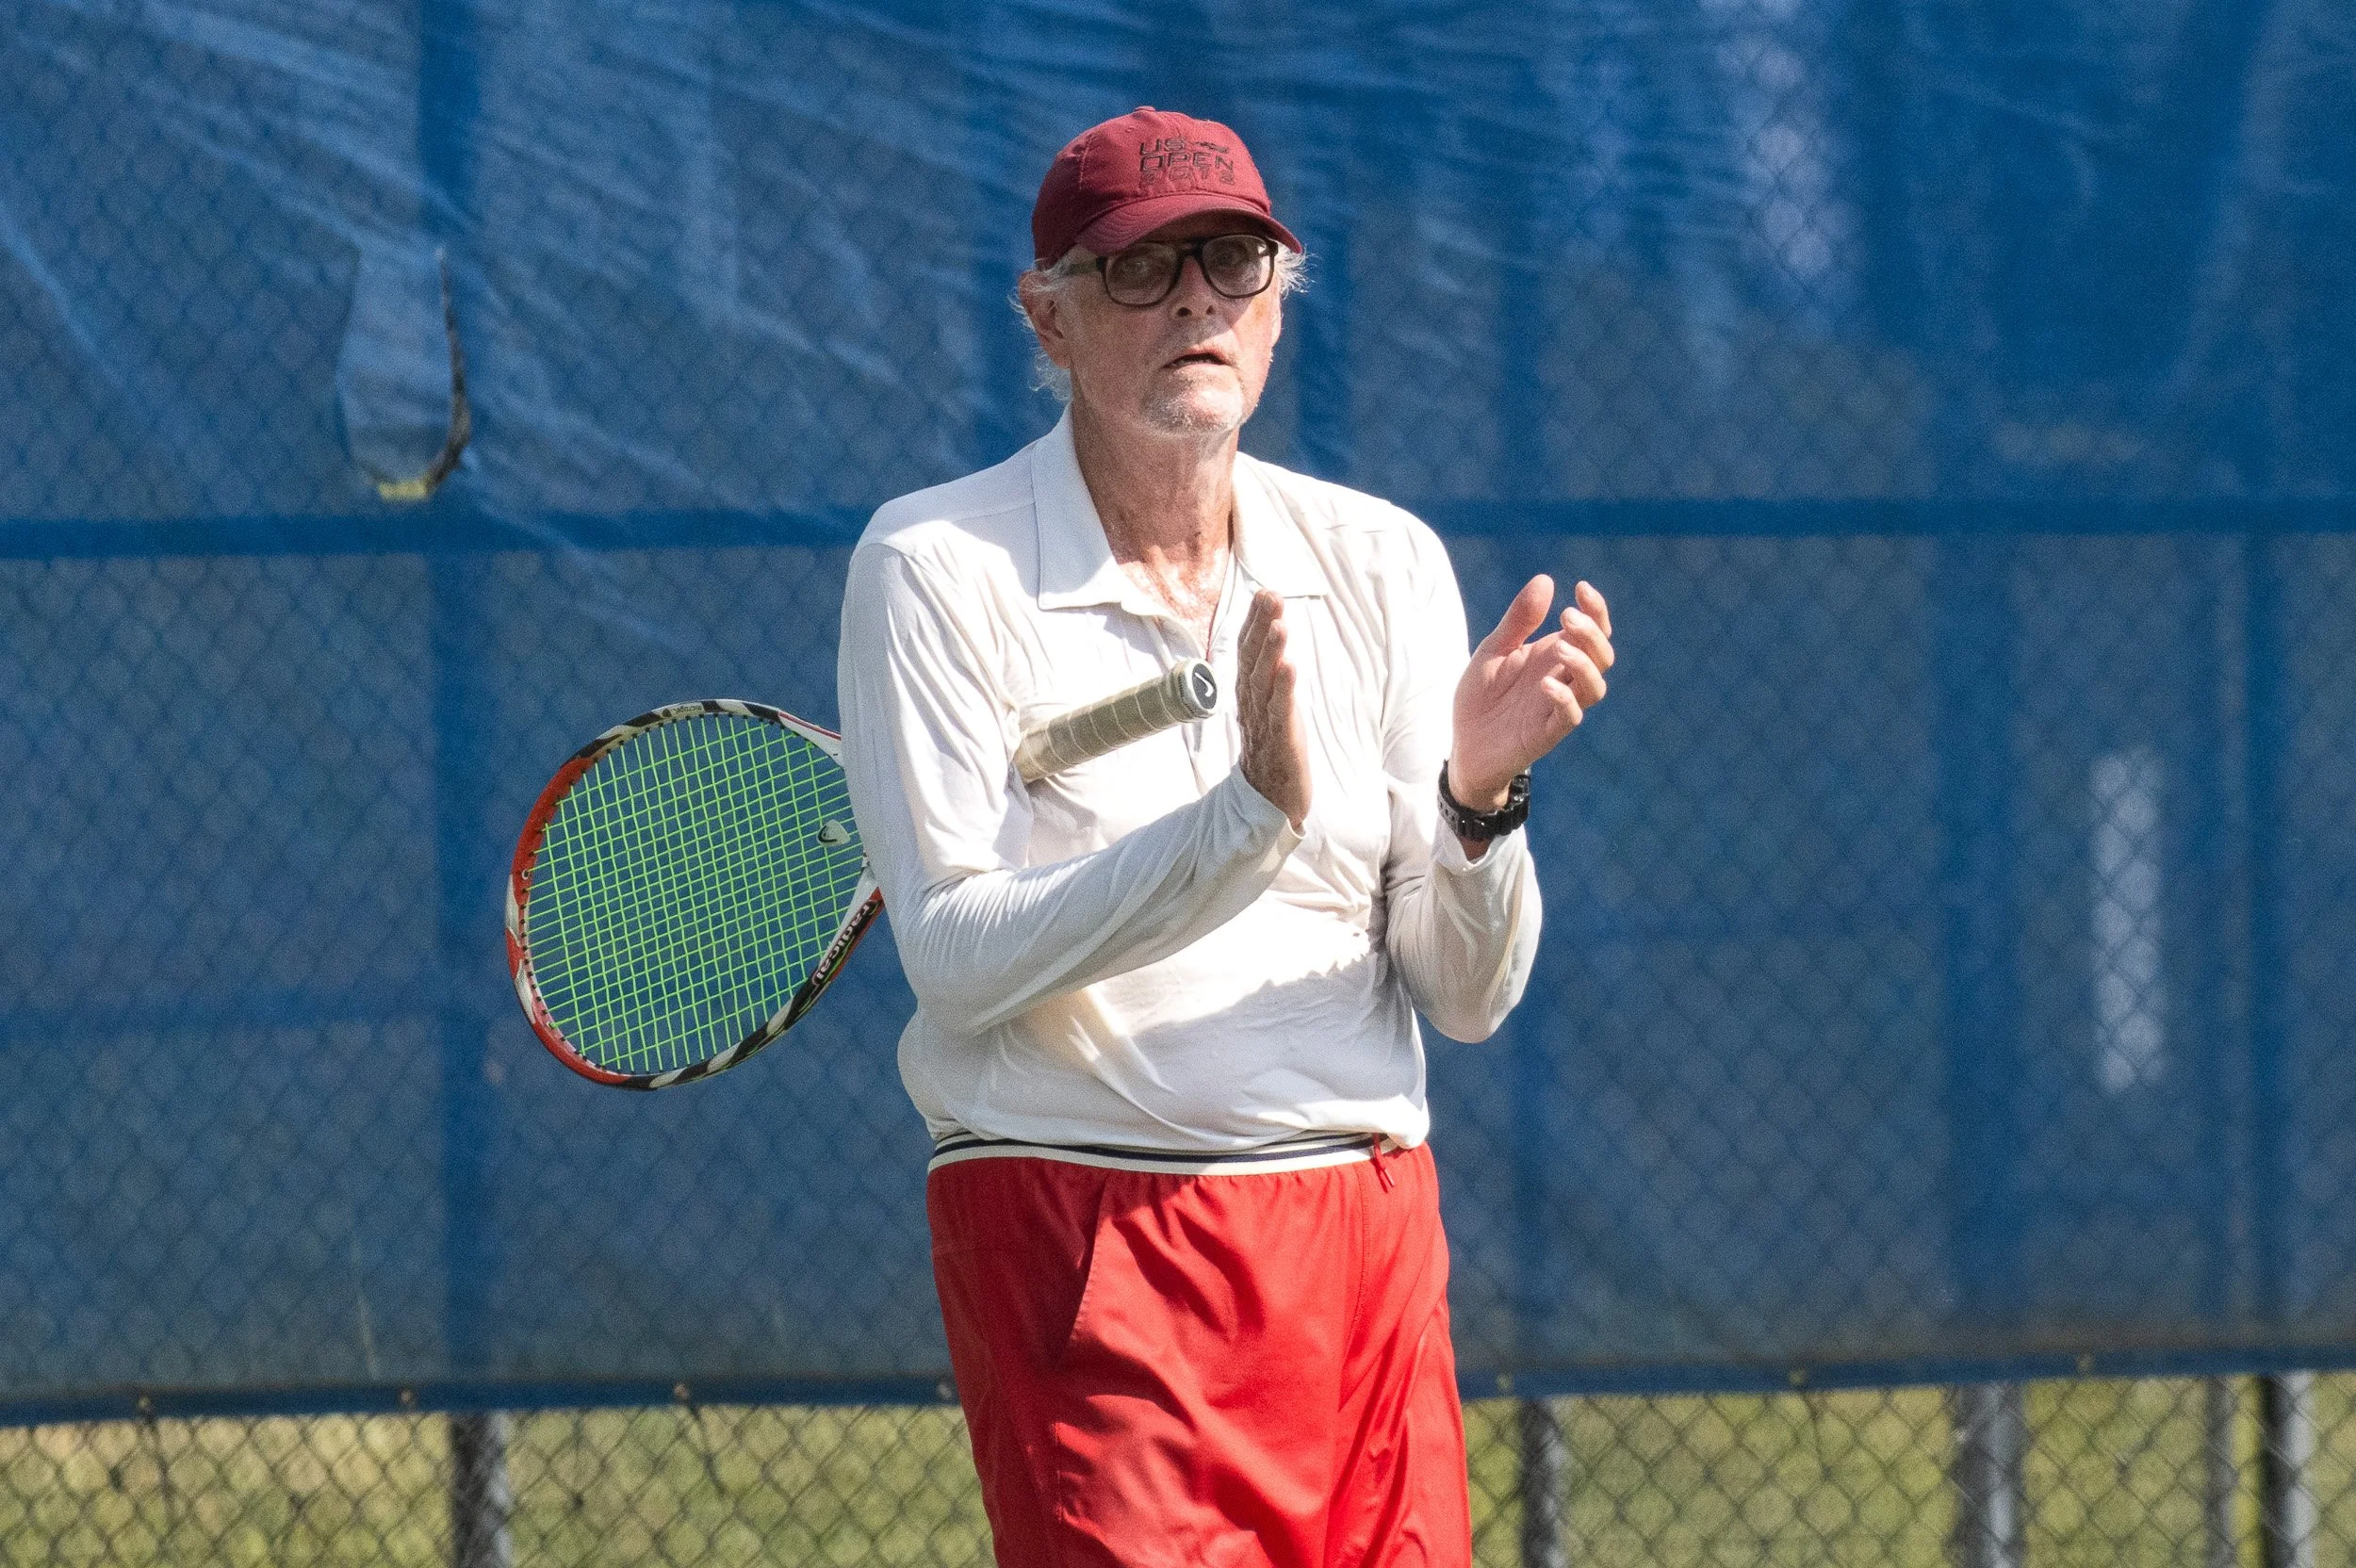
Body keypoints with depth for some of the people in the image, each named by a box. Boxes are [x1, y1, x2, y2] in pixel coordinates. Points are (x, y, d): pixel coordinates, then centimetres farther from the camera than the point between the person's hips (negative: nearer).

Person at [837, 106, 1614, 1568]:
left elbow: (1467, 995, 5)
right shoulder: (934, 566, -4)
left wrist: (1479, 798, -15)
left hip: (1367, 1230, 4)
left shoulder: (1380, 561, 7)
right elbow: (960, 953, -14)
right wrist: (1250, 812, -23)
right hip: (1081, 1231, -4)